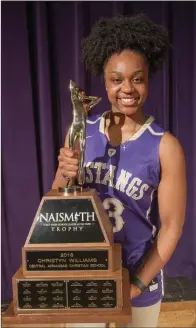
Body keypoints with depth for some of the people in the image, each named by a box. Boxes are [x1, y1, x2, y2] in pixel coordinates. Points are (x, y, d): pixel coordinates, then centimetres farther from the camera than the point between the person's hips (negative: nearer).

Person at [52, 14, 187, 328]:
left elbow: (171, 227, -12)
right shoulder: (82, 131, -8)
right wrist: (65, 175, -21)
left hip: (138, 277, -2)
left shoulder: (165, 146, -17)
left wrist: (137, 284, -12)